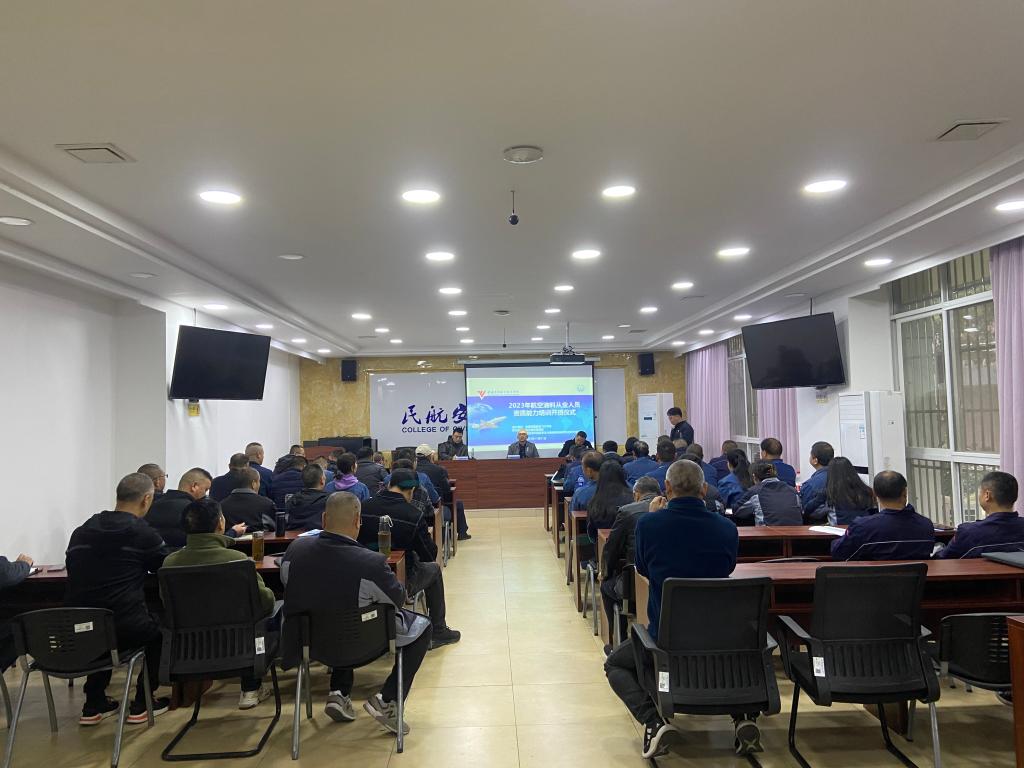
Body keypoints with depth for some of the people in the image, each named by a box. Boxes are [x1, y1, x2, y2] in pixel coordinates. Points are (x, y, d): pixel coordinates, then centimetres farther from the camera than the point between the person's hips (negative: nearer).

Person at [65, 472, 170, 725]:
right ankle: (142, 704, 25)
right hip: (125, 629, -5)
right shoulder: (144, 533, -5)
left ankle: (94, 705, 36)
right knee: (161, 626, 26)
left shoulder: (81, 531, 10)